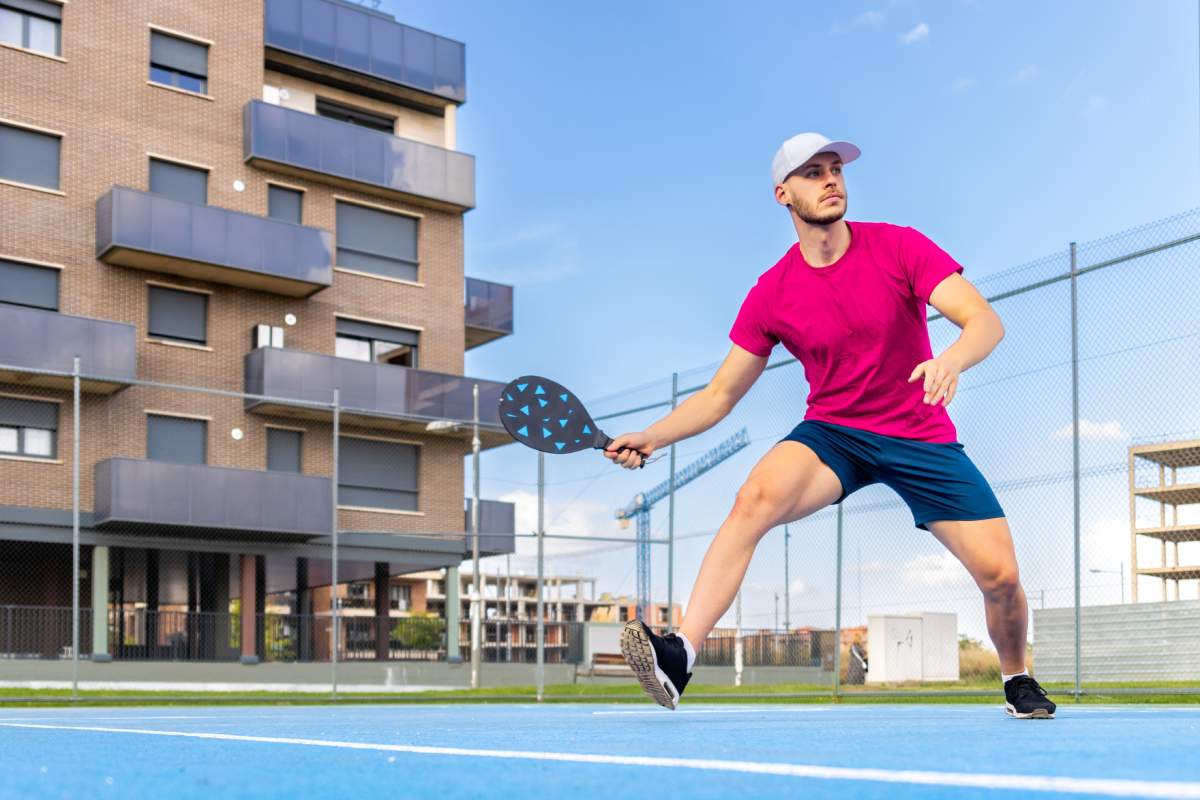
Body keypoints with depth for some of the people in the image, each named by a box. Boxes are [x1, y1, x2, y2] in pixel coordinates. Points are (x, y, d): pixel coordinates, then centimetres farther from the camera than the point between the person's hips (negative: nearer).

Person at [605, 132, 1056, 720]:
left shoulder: (899, 247, -9)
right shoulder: (770, 294, -4)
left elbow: (985, 320, -17)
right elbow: (721, 394, 1)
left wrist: (951, 359, -40)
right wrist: (651, 437, -15)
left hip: (922, 438, 0)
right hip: (832, 433, 0)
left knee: (1000, 574, -9)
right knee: (755, 497, -31)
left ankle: (1017, 679, 25)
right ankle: (679, 656, -38)